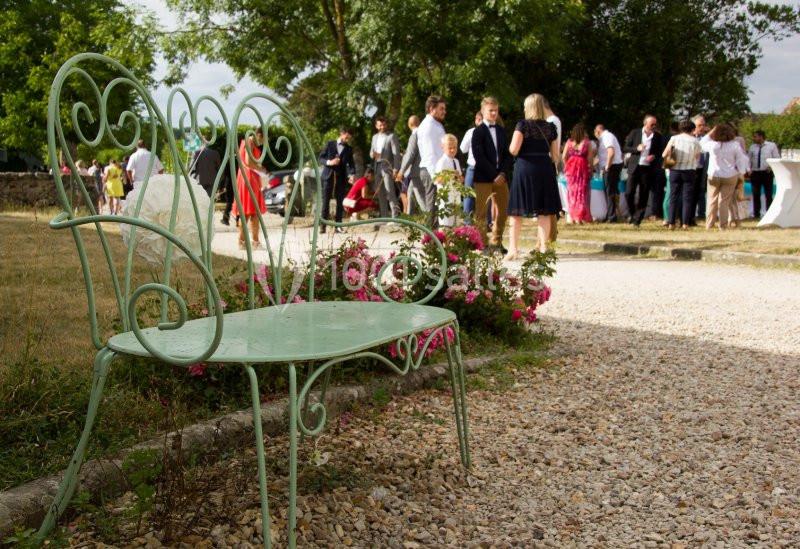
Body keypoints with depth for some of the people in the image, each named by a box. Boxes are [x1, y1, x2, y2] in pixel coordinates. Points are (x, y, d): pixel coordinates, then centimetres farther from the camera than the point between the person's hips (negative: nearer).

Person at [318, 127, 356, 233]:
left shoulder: (349, 149, 9)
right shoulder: (330, 144, 5)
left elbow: (351, 163, 0)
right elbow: (321, 158, 4)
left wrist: (351, 174, -19)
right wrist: (329, 162, -16)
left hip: (341, 177, 2)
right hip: (328, 175, -2)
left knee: (340, 201, 1)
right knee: (325, 200, -3)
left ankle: (338, 225, 6)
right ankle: (323, 225, -1)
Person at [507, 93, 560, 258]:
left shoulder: (523, 125, -6)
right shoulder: (550, 127, 5)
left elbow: (513, 150, -14)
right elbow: (555, 155, 7)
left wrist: (512, 148, 7)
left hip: (525, 168, -3)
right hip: (545, 169, 3)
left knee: (517, 211, 5)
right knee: (545, 211, 8)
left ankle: (513, 248, 1)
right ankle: (543, 247, 7)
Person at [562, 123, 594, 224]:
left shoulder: (569, 141, 4)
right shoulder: (586, 142, -1)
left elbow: (564, 157, 1)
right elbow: (590, 157, -5)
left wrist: (566, 166, 15)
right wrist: (590, 167, 6)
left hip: (571, 167, 2)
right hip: (582, 167, -2)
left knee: (572, 190, 7)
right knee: (582, 191, 2)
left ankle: (572, 216, 6)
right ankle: (579, 217, -2)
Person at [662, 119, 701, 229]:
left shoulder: (674, 139, -4)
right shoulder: (695, 142, -2)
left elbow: (664, 155, -8)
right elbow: (697, 158, 5)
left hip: (675, 171, 1)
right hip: (689, 172, -1)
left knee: (673, 197, 6)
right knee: (687, 198, 4)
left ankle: (671, 223, 3)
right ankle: (685, 223, 0)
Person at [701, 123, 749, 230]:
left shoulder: (712, 144, -9)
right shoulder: (734, 145, -9)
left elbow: (702, 145, 14)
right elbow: (741, 159, -1)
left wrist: (710, 133, 15)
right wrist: (741, 173, 11)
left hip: (714, 176, 0)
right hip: (730, 176, 0)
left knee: (712, 200, 8)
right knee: (724, 201, 3)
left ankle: (709, 224, 9)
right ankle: (723, 225, 4)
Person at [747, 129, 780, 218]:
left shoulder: (772, 145, 0)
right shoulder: (752, 147, 8)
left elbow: (777, 158, 2)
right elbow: (749, 159, 13)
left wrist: (771, 167, -13)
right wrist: (749, 169, -2)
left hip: (767, 172, -3)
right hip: (755, 173, 3)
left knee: (768, 194, 2)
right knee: (756, 194, 5)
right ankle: (756, 214, 12)